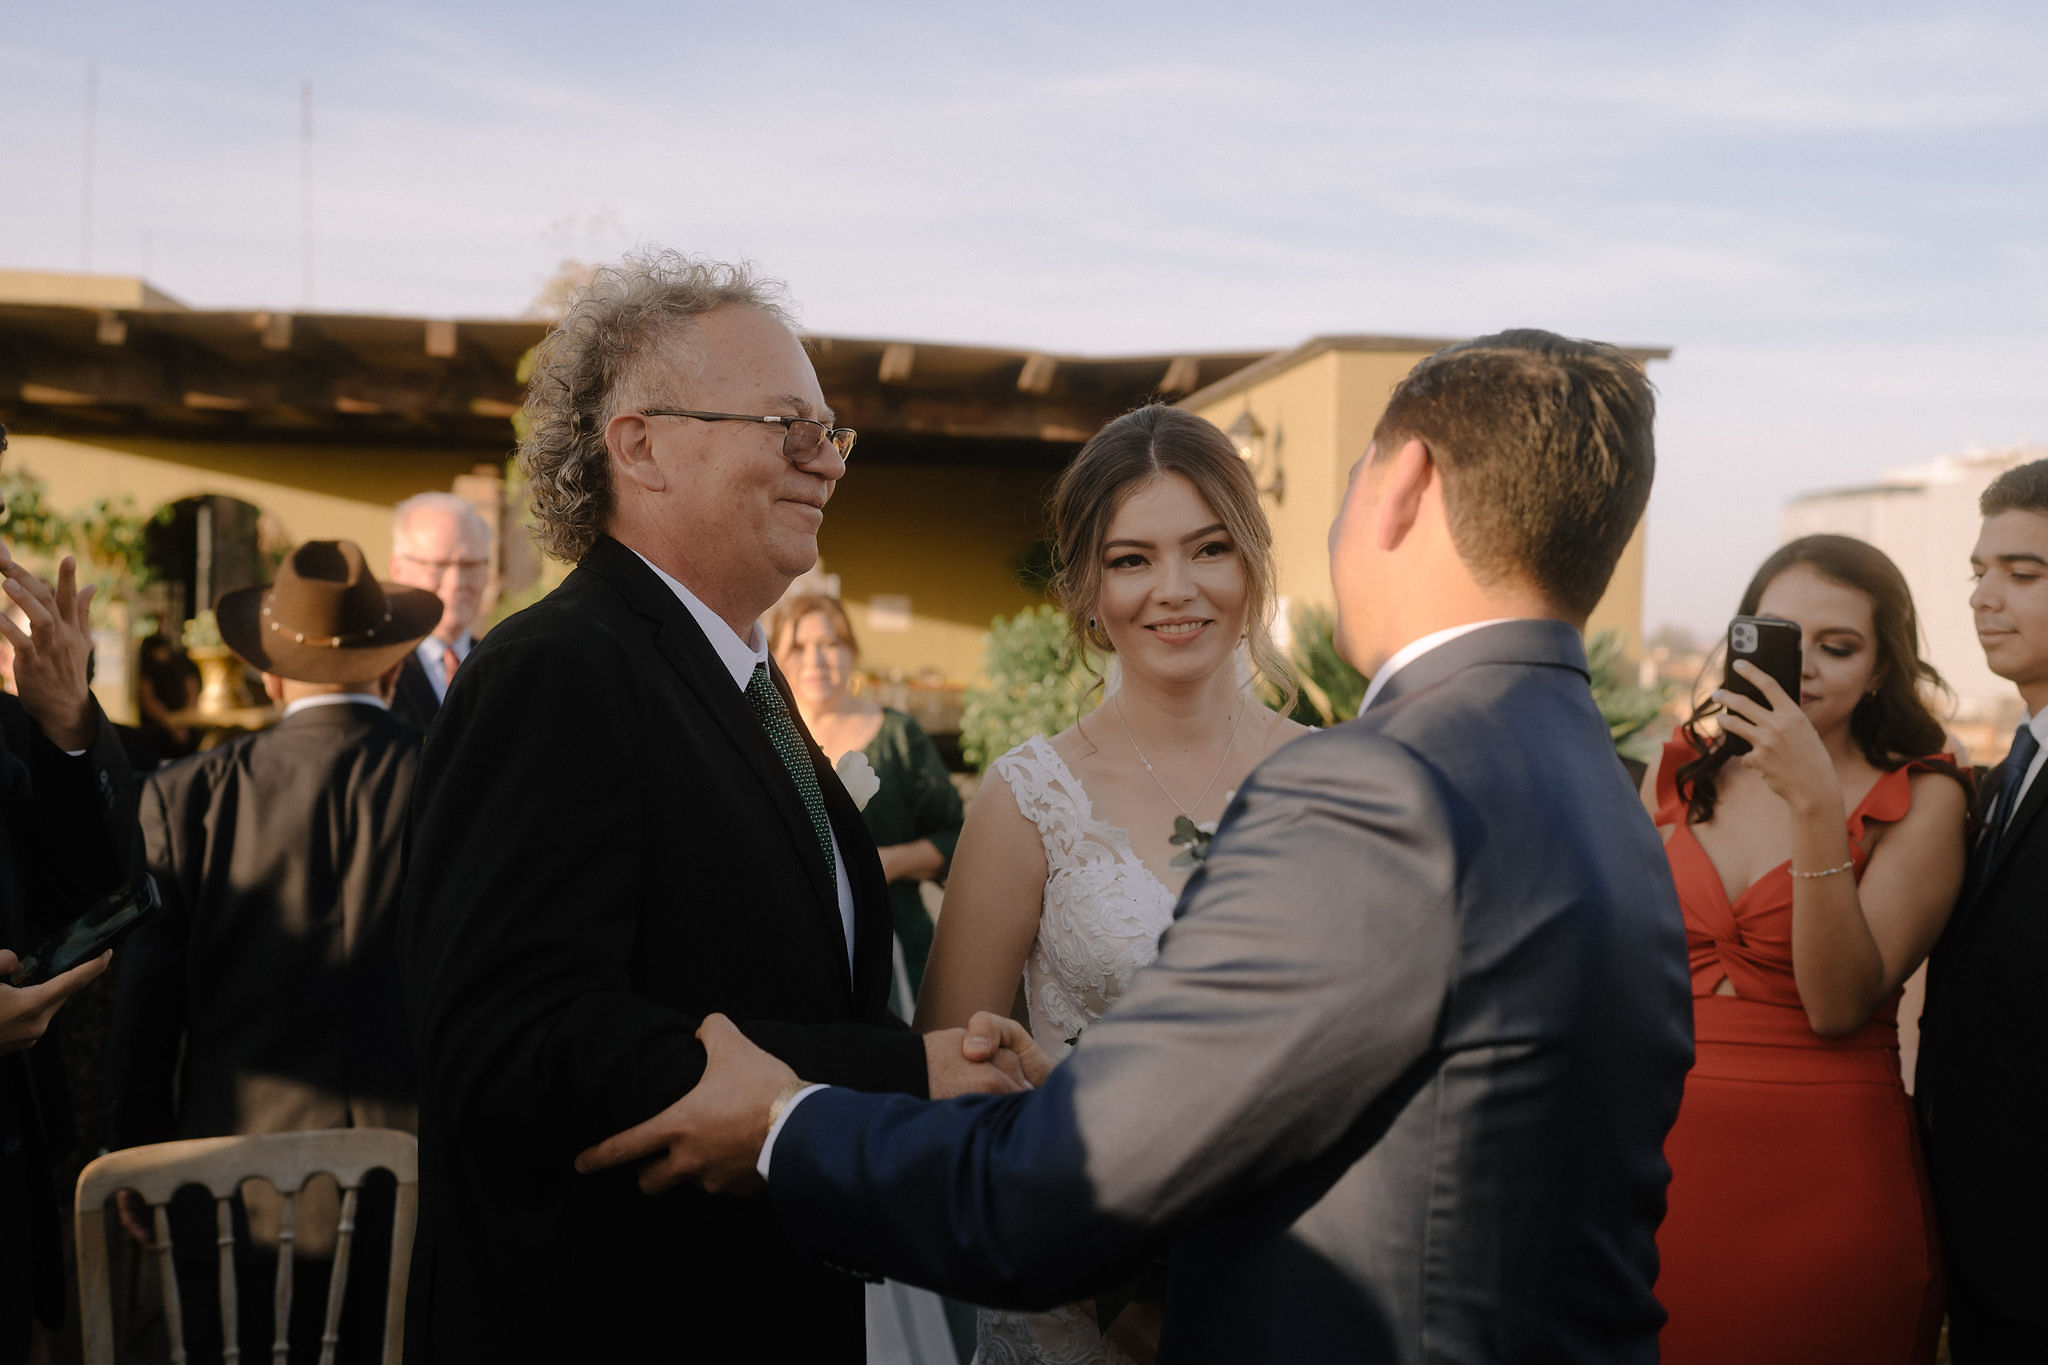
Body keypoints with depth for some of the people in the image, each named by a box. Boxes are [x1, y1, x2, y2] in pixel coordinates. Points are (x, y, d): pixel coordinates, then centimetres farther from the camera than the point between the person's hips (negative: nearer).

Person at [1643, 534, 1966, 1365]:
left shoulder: (1921, 799, -7)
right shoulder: (1681, 772, 4)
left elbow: (1840, 1005, -18)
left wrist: (1815, 805, -25)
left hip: (1825, 1175, -3)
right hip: (1664, 1158, 3)